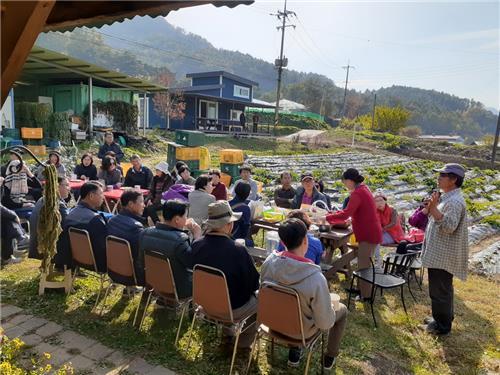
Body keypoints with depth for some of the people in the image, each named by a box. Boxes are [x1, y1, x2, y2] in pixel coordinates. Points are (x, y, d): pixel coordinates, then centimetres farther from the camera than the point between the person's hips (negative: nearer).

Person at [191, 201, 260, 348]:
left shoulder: (196, 245, -15)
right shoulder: (238, 250, -30)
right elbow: (254, 283, -17)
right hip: (233, 309, -5)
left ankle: (228, 332, 37)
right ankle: (243, 343, 29)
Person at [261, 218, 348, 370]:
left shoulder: (269, 262, -22)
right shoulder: (315, 278, -36)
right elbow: (325, 323, -25)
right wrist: (330, 307, -3)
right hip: (301, 330, -4)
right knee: (342, 309, 22)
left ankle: (294, 353, 39)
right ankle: (329, 358, 40)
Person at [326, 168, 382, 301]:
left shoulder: (357, 193, -20)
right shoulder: (363, 189, 11)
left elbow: (346, 214, -27)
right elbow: (352, 211, 16)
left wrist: (327, 218, -17)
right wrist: (333, 214, 10)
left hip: (368, 234, -10)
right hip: (370, 231, 10)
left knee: (364, 265, 0)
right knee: (364, 262, 19)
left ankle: (365, 295, 9)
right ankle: (362, 288, 30)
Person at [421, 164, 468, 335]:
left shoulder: (454, 201, -21)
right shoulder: (448, 198, 12)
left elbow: (449, 226, -30)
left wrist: (434, 208, -36)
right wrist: (431, 208, 10)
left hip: (443, 256, -11)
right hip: (439, 254, 11)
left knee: (439, 291, 2)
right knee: (442, 289, 22)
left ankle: (442, 325, 16)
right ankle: (442, 318, 36)